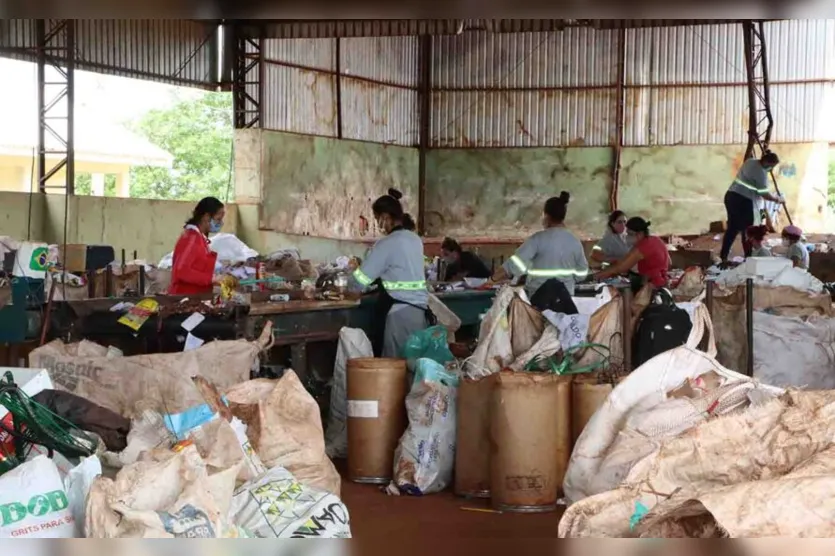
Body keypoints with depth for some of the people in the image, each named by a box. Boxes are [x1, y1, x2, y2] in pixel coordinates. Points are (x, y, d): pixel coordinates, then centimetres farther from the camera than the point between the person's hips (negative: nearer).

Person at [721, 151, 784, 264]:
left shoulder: (750, 162, 12)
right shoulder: (761, 173, -13)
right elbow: (765, 195, -10)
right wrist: (777, 199, 6)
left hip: (731, 196, 9)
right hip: (743, 201, -9)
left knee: (732, 228, 12)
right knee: (747, 230, 1)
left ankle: (723, 256, 11)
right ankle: (748, 258, 7)